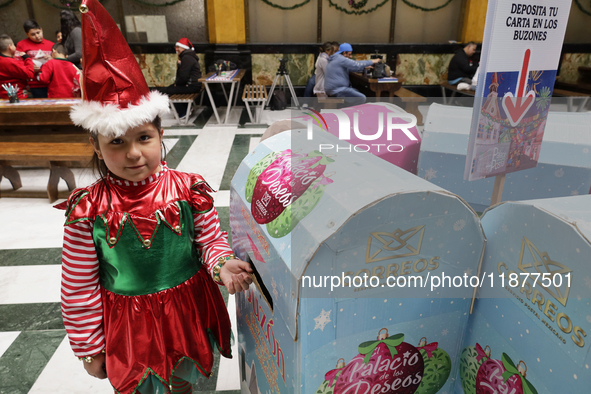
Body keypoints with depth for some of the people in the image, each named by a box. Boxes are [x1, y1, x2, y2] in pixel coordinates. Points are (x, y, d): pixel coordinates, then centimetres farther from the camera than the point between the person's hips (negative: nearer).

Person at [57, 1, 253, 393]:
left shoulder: (187, 190, -18)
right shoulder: (88, 209, -18)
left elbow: (211, 239, -5)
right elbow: (79, 287, -8)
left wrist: (222, 265, -28)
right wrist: (89, 348, -1)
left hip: (187, 310, 1)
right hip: (126, 320, 0)